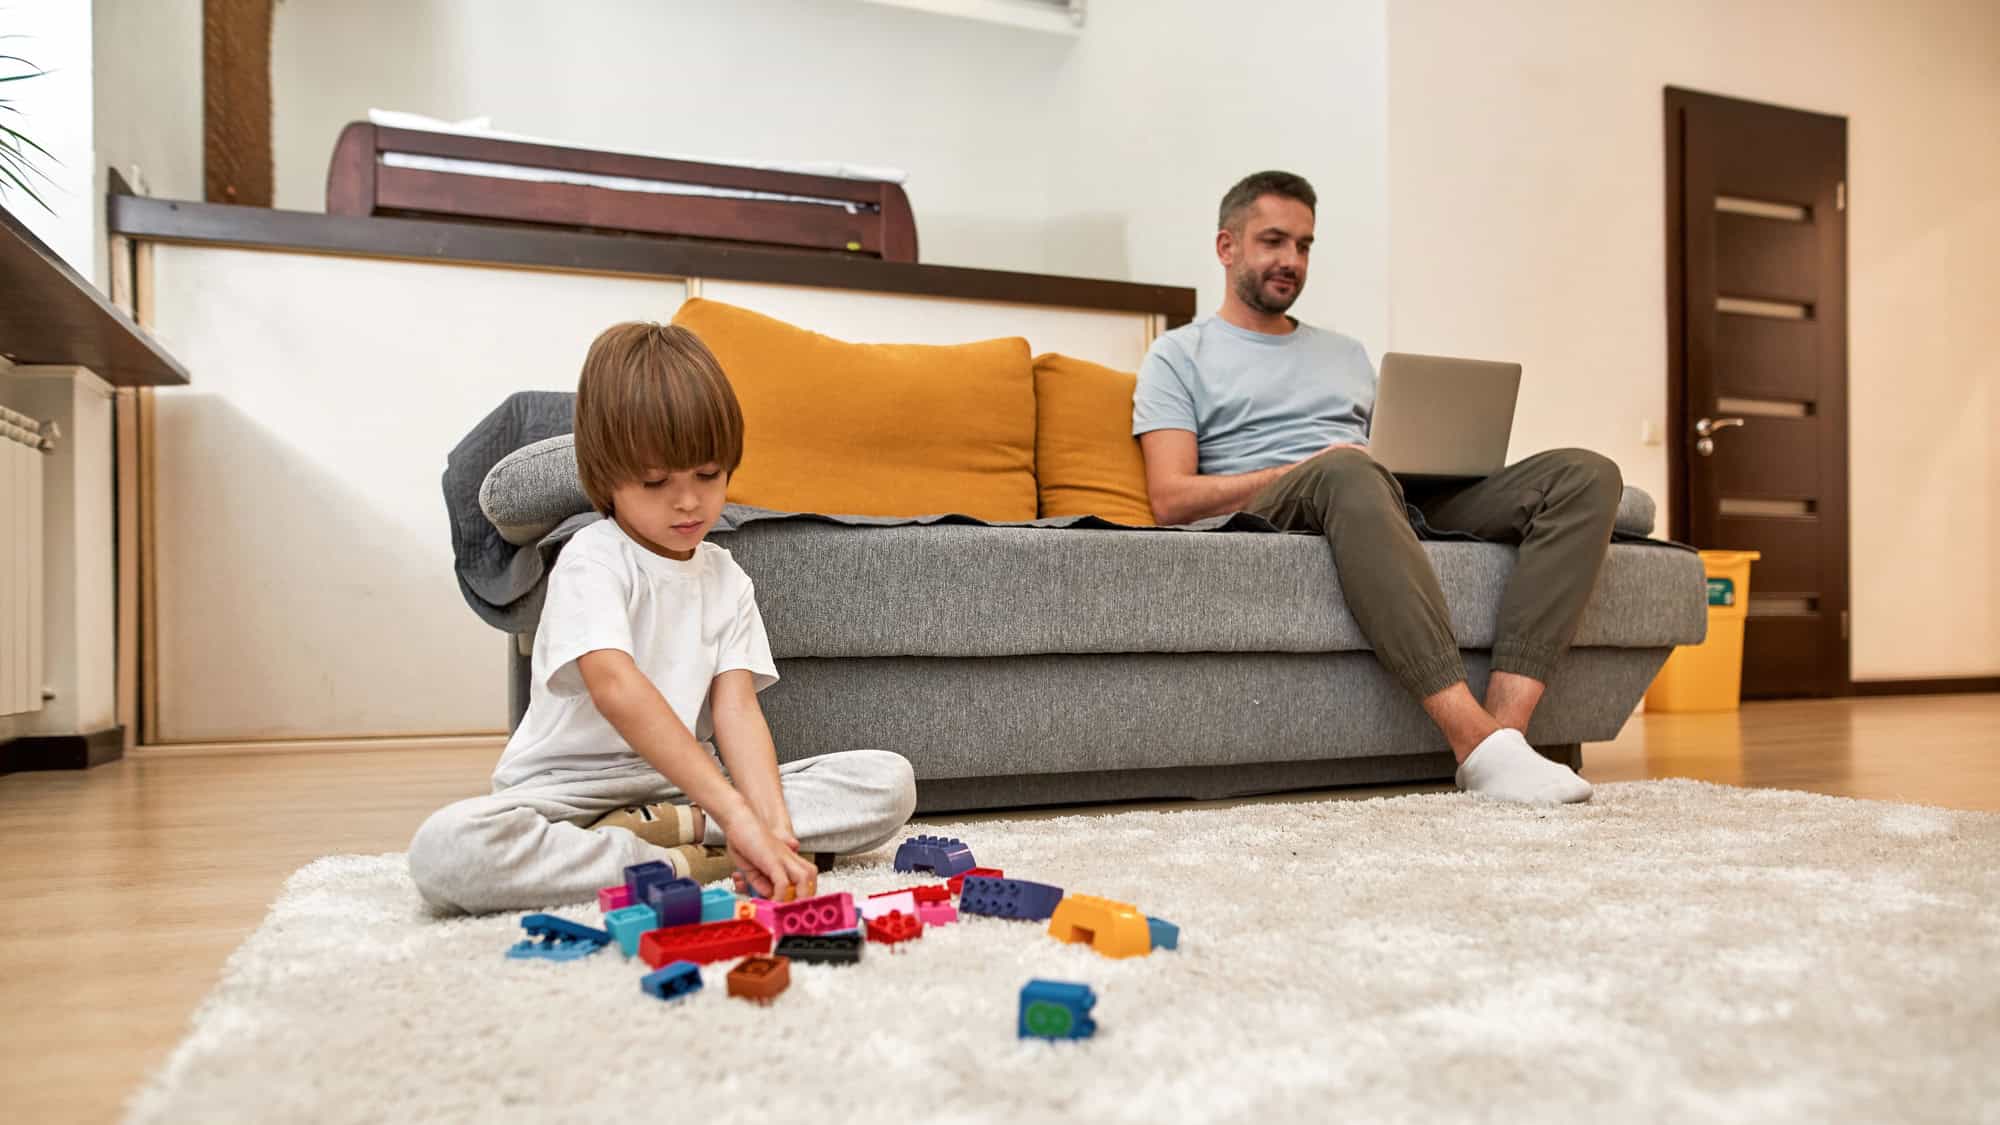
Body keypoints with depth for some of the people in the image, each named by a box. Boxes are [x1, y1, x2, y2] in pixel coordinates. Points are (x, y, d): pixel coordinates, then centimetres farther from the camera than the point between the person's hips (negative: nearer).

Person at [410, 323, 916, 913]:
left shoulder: (726, 576, 6)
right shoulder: (591, 561, -12)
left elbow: (737, 707, -6)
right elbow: (616, 688, -30)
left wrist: (774, 828, -25)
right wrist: (736, 813, -41)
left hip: (681, 784, 5)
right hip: (569, 791, -5)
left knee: (890, 781, -10)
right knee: (446, 848, -38)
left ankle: (665, 824, -18)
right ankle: (686, 864, -25)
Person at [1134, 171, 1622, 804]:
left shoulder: (1347, 353, 33)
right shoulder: (1179, 356, 14)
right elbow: (1171, 500, -1)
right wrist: (1304, 467, -11)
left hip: (1402, 503, 6)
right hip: (1270, 511, -6)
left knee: (1586, 475, -16)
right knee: (1347, 474, -42)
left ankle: (1505, 727, -34)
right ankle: (1473, 738, -47)